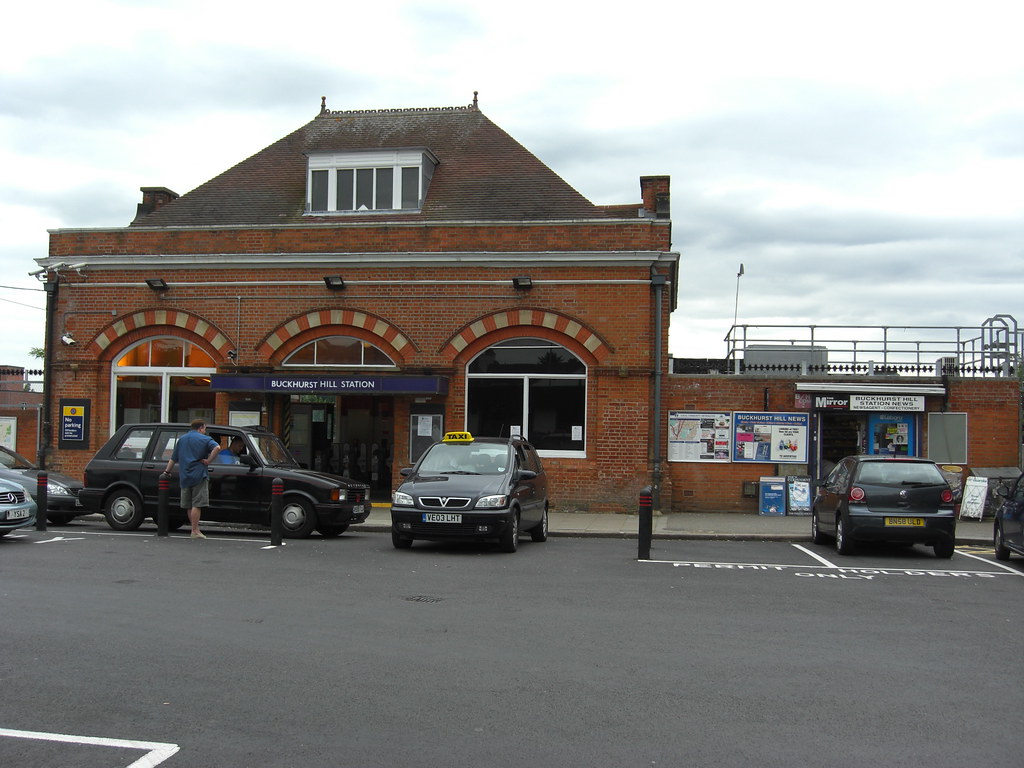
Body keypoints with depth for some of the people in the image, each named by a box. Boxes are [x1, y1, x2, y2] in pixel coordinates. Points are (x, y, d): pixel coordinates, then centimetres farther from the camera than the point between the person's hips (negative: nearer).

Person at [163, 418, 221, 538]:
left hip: (184, 477, 6)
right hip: (199, 476, -6)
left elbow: (173, 458, 22)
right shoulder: (204, 439, -2)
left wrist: (167, 471, 33)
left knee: (189, 506, 12)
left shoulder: (182, 439, 16)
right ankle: (195, 531, -8)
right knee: (197, 505, -6)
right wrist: (208, 460, -14)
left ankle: (195, 529, 19)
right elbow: (217, 448, -22)